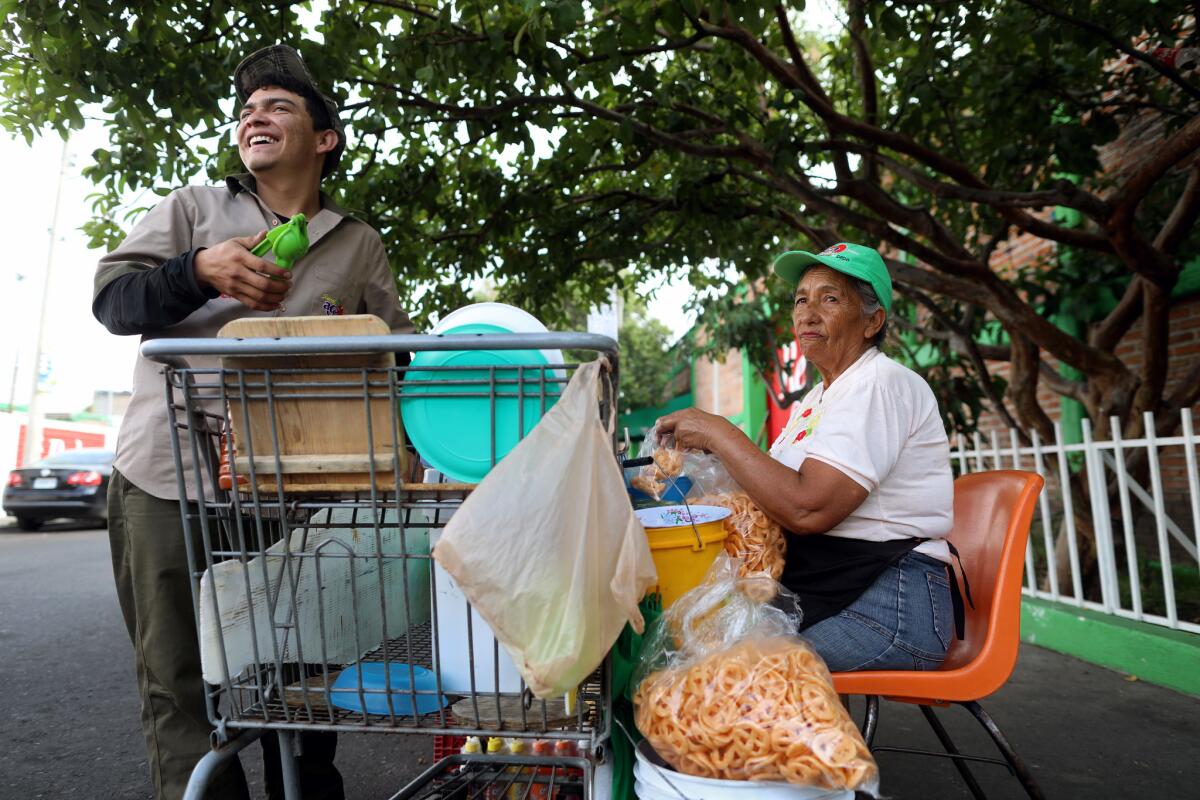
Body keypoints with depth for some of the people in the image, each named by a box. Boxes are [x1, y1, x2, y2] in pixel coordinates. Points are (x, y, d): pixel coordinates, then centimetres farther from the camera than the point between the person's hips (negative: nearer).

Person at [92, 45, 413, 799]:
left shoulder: (359, 243, 12)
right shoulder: (193, 207, 11)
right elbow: (111, 299, 1)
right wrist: (198, 271, -17)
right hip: (169, 481, 0)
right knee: (181, 686, 5)